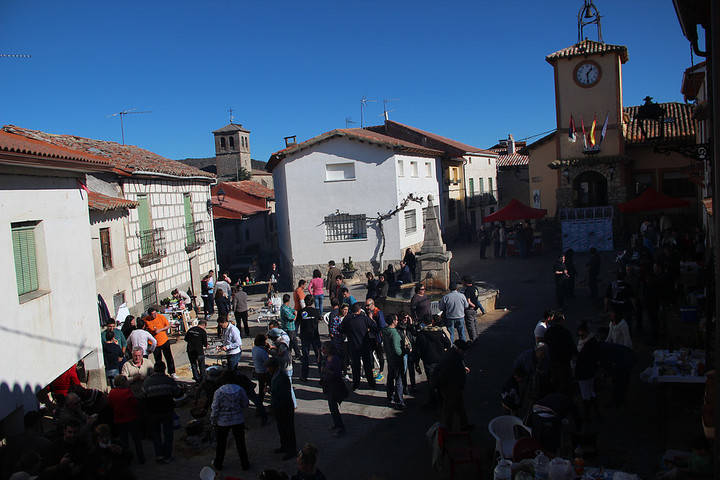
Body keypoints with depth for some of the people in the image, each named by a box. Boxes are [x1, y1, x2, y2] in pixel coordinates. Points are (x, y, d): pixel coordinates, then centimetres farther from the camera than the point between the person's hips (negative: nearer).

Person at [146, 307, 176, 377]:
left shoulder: (161, 317, -8)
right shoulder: (146, 320, -9)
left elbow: (168, 326, 0)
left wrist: (160, 330, -15)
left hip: (164, 341, 0)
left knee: (169, 358, 2)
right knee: (158, 360, 9)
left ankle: (172, 373, 14)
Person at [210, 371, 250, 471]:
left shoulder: (219, 392, -15)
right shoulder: (240, 390, -9)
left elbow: (215, 408, -11)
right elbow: (245, 405, 0)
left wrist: (212, 421, 2)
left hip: (222, 422, -1)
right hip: (238, 421, 1)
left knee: (220, 443, 17)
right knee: (240, 442, 14)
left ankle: (218, 464, 32)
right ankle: (245, 464, 22)